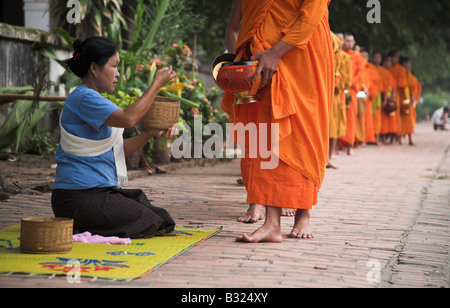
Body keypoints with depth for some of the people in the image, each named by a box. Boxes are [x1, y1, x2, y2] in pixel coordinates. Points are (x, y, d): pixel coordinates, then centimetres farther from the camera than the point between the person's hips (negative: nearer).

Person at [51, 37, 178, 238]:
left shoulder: (94, 100, 19)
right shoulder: (83, 98, -14)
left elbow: (119, 150, 17)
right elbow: (128, 118, -27)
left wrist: (150, 134, 4)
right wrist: (157, 84, -18)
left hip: (101, 191, 10)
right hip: (79, 197, -10)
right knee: (151, 223, -12)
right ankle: (77, 228, -5)